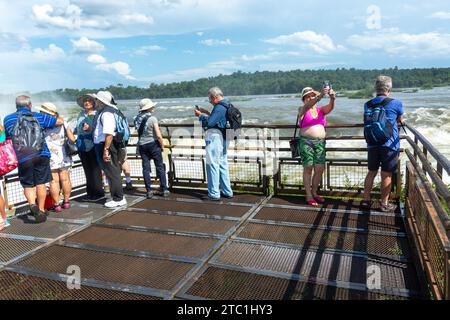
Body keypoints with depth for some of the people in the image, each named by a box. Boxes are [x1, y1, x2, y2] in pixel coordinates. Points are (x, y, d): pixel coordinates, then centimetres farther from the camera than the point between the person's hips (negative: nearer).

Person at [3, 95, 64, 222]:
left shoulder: (8, 119, 8)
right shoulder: (38, 116, 6)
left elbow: (7, 137, 18)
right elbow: (60, 121, 9)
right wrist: (59, 118, 32)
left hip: (23, 158, 0)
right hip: (41, 155, 0)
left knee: (28, 185, 12)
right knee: (41, 183, 10)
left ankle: (32, 204, -11)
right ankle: (41, 210, 16)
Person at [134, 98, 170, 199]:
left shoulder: (137, 119, 2)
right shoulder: (152, 118, -14)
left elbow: (139, 132, 8)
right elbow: (158, 135, -16)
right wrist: (162, 146, -5)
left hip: (141, 145, 4)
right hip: (153, 144, -4)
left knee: (146, 168, 7)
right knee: (160, 167, 6)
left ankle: (149, 190, 8)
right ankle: (164, 189, 9)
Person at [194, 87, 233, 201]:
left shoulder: (219, 107, -16)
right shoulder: (226, 106, 15)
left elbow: (209, 122, -21)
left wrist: (200, 115, -7)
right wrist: (207, 113, 16)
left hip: (215, 138, -10)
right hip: (223, 139, 10)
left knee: (212, 165, -5)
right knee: (222, 165, 15)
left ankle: (214, 194, -1)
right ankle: (227, 192, 22)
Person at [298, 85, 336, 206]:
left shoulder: (321, 110, 14)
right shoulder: (302, 110, 4)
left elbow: (330, 107, -5)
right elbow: (308, 106, -18)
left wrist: (332, 98, -27)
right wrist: (320, 96, -33)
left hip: (320, 142, 4)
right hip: (306, 142, -4)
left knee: (320, 169, 0)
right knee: (308, 168, -2)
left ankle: (314, 192, 18)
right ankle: (308, 195, 6)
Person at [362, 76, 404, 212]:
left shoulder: (367, 105, 3)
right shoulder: (396, 103, -7)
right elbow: (400, 120, 12)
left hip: (372, 144, 4)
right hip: (390, 144, -4)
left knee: (371, 172, 15)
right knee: (386, 175, 4)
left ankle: (366, 200, 19)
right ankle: (384, 204, 13)